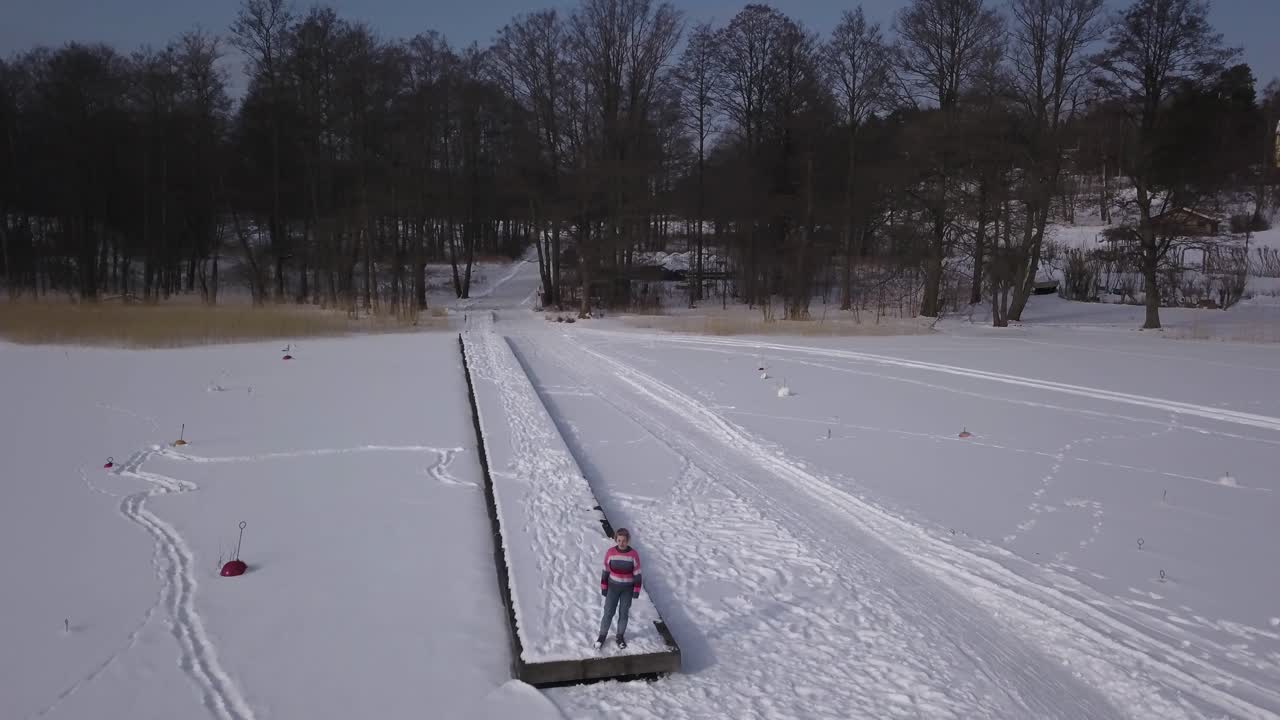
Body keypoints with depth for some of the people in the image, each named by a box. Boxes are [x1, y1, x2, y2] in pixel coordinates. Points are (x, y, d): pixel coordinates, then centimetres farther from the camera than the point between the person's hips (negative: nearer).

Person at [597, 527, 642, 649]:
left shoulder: (633, 554, -17)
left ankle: (620, 636, 32)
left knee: (623, 613, 12)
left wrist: (636, 591, -8)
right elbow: (606, 571, -6)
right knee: (608, 612, 6)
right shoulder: (610, 552, -15)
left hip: (627, 589, 0)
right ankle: (602, 635, 26)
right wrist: (603, 588, -2)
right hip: (613, 587, 0)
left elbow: (637, 573, -9)